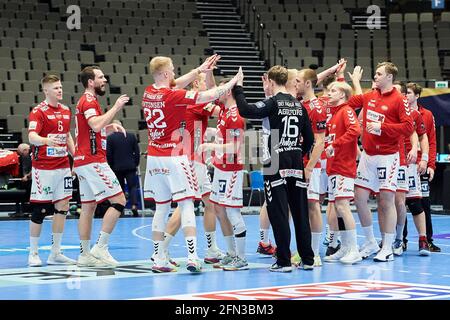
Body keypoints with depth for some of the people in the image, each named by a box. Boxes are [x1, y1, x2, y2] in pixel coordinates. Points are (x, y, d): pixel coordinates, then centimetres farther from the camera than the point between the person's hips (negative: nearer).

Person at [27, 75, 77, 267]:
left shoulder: (66, 111, 12)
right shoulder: (38, 111, -9)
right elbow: (32, 136, -21)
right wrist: (46, 140, -41)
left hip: (63, 167, 6)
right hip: (43, 168, -6)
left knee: (62, 208, 4)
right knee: (39, 210, -1)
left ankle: (56, 253, 11)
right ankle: (33, 254, 9)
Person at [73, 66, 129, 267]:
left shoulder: (87, 101, 21)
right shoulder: (89, 101, -10)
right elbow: (97, 125, -28)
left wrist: (110, 128, 13)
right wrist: (116, 107, -20)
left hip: (83, 161, 10)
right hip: (93, 161, -10)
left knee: (88, 207, 9)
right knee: (118, 200, -11)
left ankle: (85, 254, 10)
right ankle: (101, 247, -13)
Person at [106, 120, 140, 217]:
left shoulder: (110, 138, -5)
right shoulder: (132, 136, 1)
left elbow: (108, 154, -3)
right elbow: (137, 152, 4)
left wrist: (111, 167, 7)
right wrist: (136, 164, 12)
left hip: (117, 168, -1)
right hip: (130, 167, 1)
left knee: (120, 188, 9)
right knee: (132, 186, 3)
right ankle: (134, 205, -16)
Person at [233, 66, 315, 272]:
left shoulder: (273, 103, -9)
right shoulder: (299, 105, 10)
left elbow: (246, 111, -23)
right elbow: (309, 138, 12)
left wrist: (238, 88, -10)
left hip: (276, 164, -6)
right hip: (296, 165, 6)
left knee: (278, 213, -2)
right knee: (300, 211, 11)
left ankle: (284, 261, -2)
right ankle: (307, 259, 15)